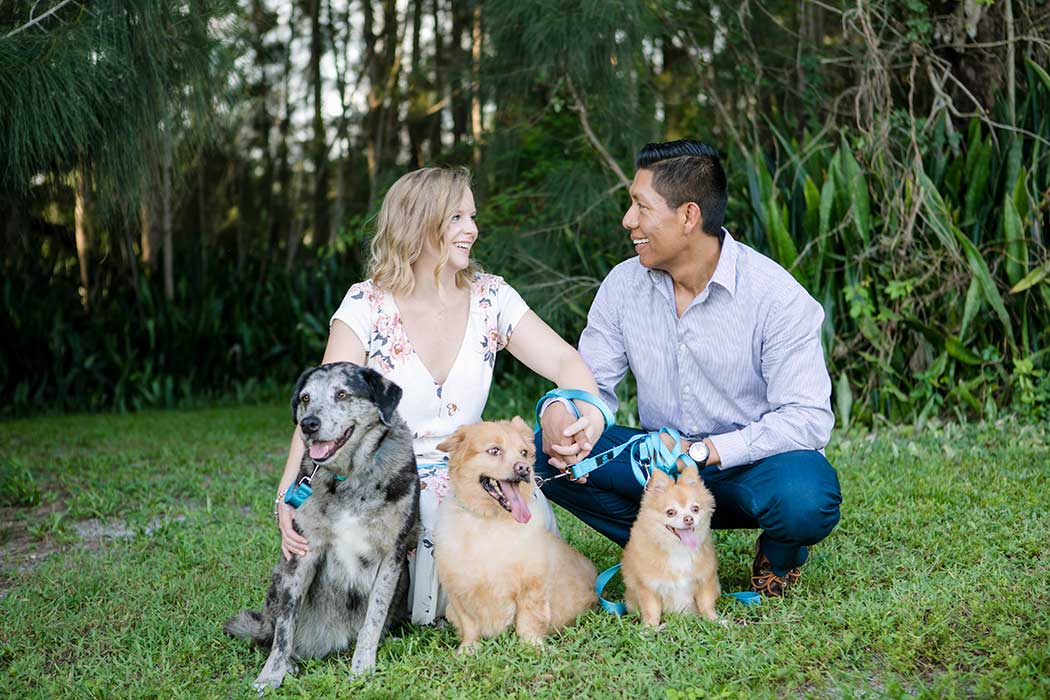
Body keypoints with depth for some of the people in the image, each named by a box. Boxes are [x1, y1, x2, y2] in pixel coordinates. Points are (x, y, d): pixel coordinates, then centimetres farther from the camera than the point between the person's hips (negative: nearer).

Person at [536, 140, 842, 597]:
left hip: (753, 463, -4)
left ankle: (780, 552, 2)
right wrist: (558, 414, -23)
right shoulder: (623, 285, -2)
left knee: (804, 499, -38)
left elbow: (809, 418, -20)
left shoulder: (775, 295, -17)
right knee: (544, 452, -16)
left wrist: (700, 452, -30)